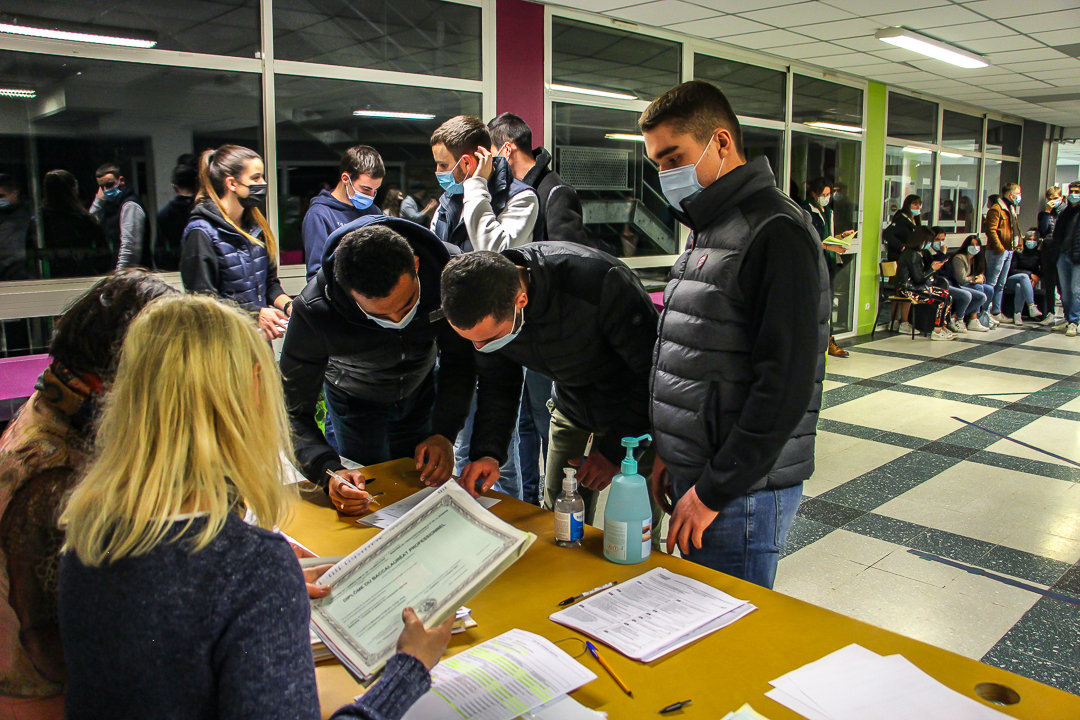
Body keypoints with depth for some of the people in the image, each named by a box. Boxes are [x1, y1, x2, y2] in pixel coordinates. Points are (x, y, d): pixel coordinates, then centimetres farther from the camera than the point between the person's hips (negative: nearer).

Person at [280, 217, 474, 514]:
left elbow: (459, 359, -18)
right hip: (355, 398, -2)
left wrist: (445, 434, -31)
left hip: (422, 387, 2)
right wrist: (329, 472, -52)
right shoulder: (314, 310, -40)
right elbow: (292, 411, -33)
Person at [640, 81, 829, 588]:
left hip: (741, 491, -9)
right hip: (695, 474, 9)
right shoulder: (709, 231, 14)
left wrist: (713, 490, -18)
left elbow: (786, 386, -22)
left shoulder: (776, 234, -17)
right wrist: (670, 452, 14)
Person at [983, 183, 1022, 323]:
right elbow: (991, 230, -18)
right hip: (998, 252, -10)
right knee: (991, 283, -7)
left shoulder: (1011, 209, 19)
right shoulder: (996, 209, -11)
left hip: (1008, 251, 10)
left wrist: (1017, 244, 14)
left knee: (1001, 284, 12)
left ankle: (996, 312, 18)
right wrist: (999, 248, -20)